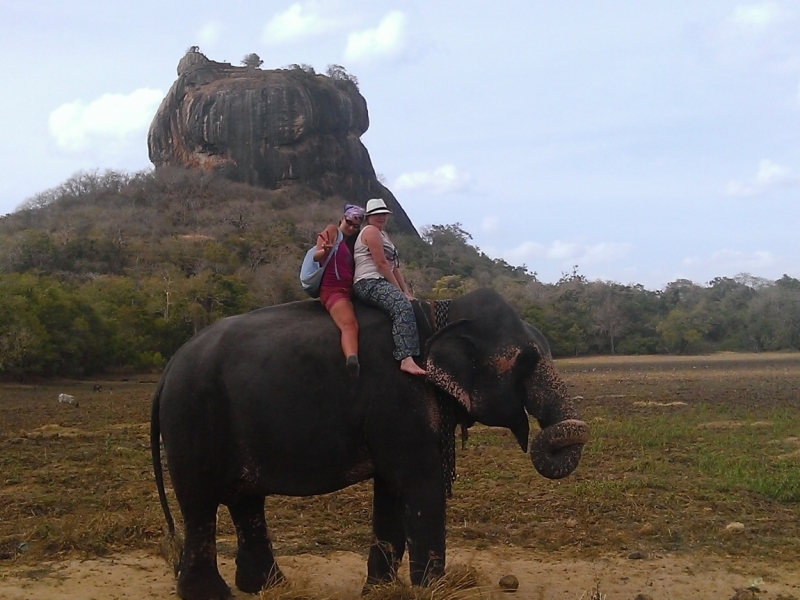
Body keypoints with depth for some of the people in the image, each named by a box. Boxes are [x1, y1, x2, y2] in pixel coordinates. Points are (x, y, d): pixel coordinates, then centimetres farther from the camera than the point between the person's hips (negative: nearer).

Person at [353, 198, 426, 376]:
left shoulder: (383, 234, 26)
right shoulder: (371, 231, -4)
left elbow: (393, 266, 21)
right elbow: (381, 263, -12)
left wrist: (406, 292, 11)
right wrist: (399, 290, -11)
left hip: (380, 283, 10)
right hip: (369, 283, -10)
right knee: (402, 305, -33)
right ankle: (407, 359, -45)